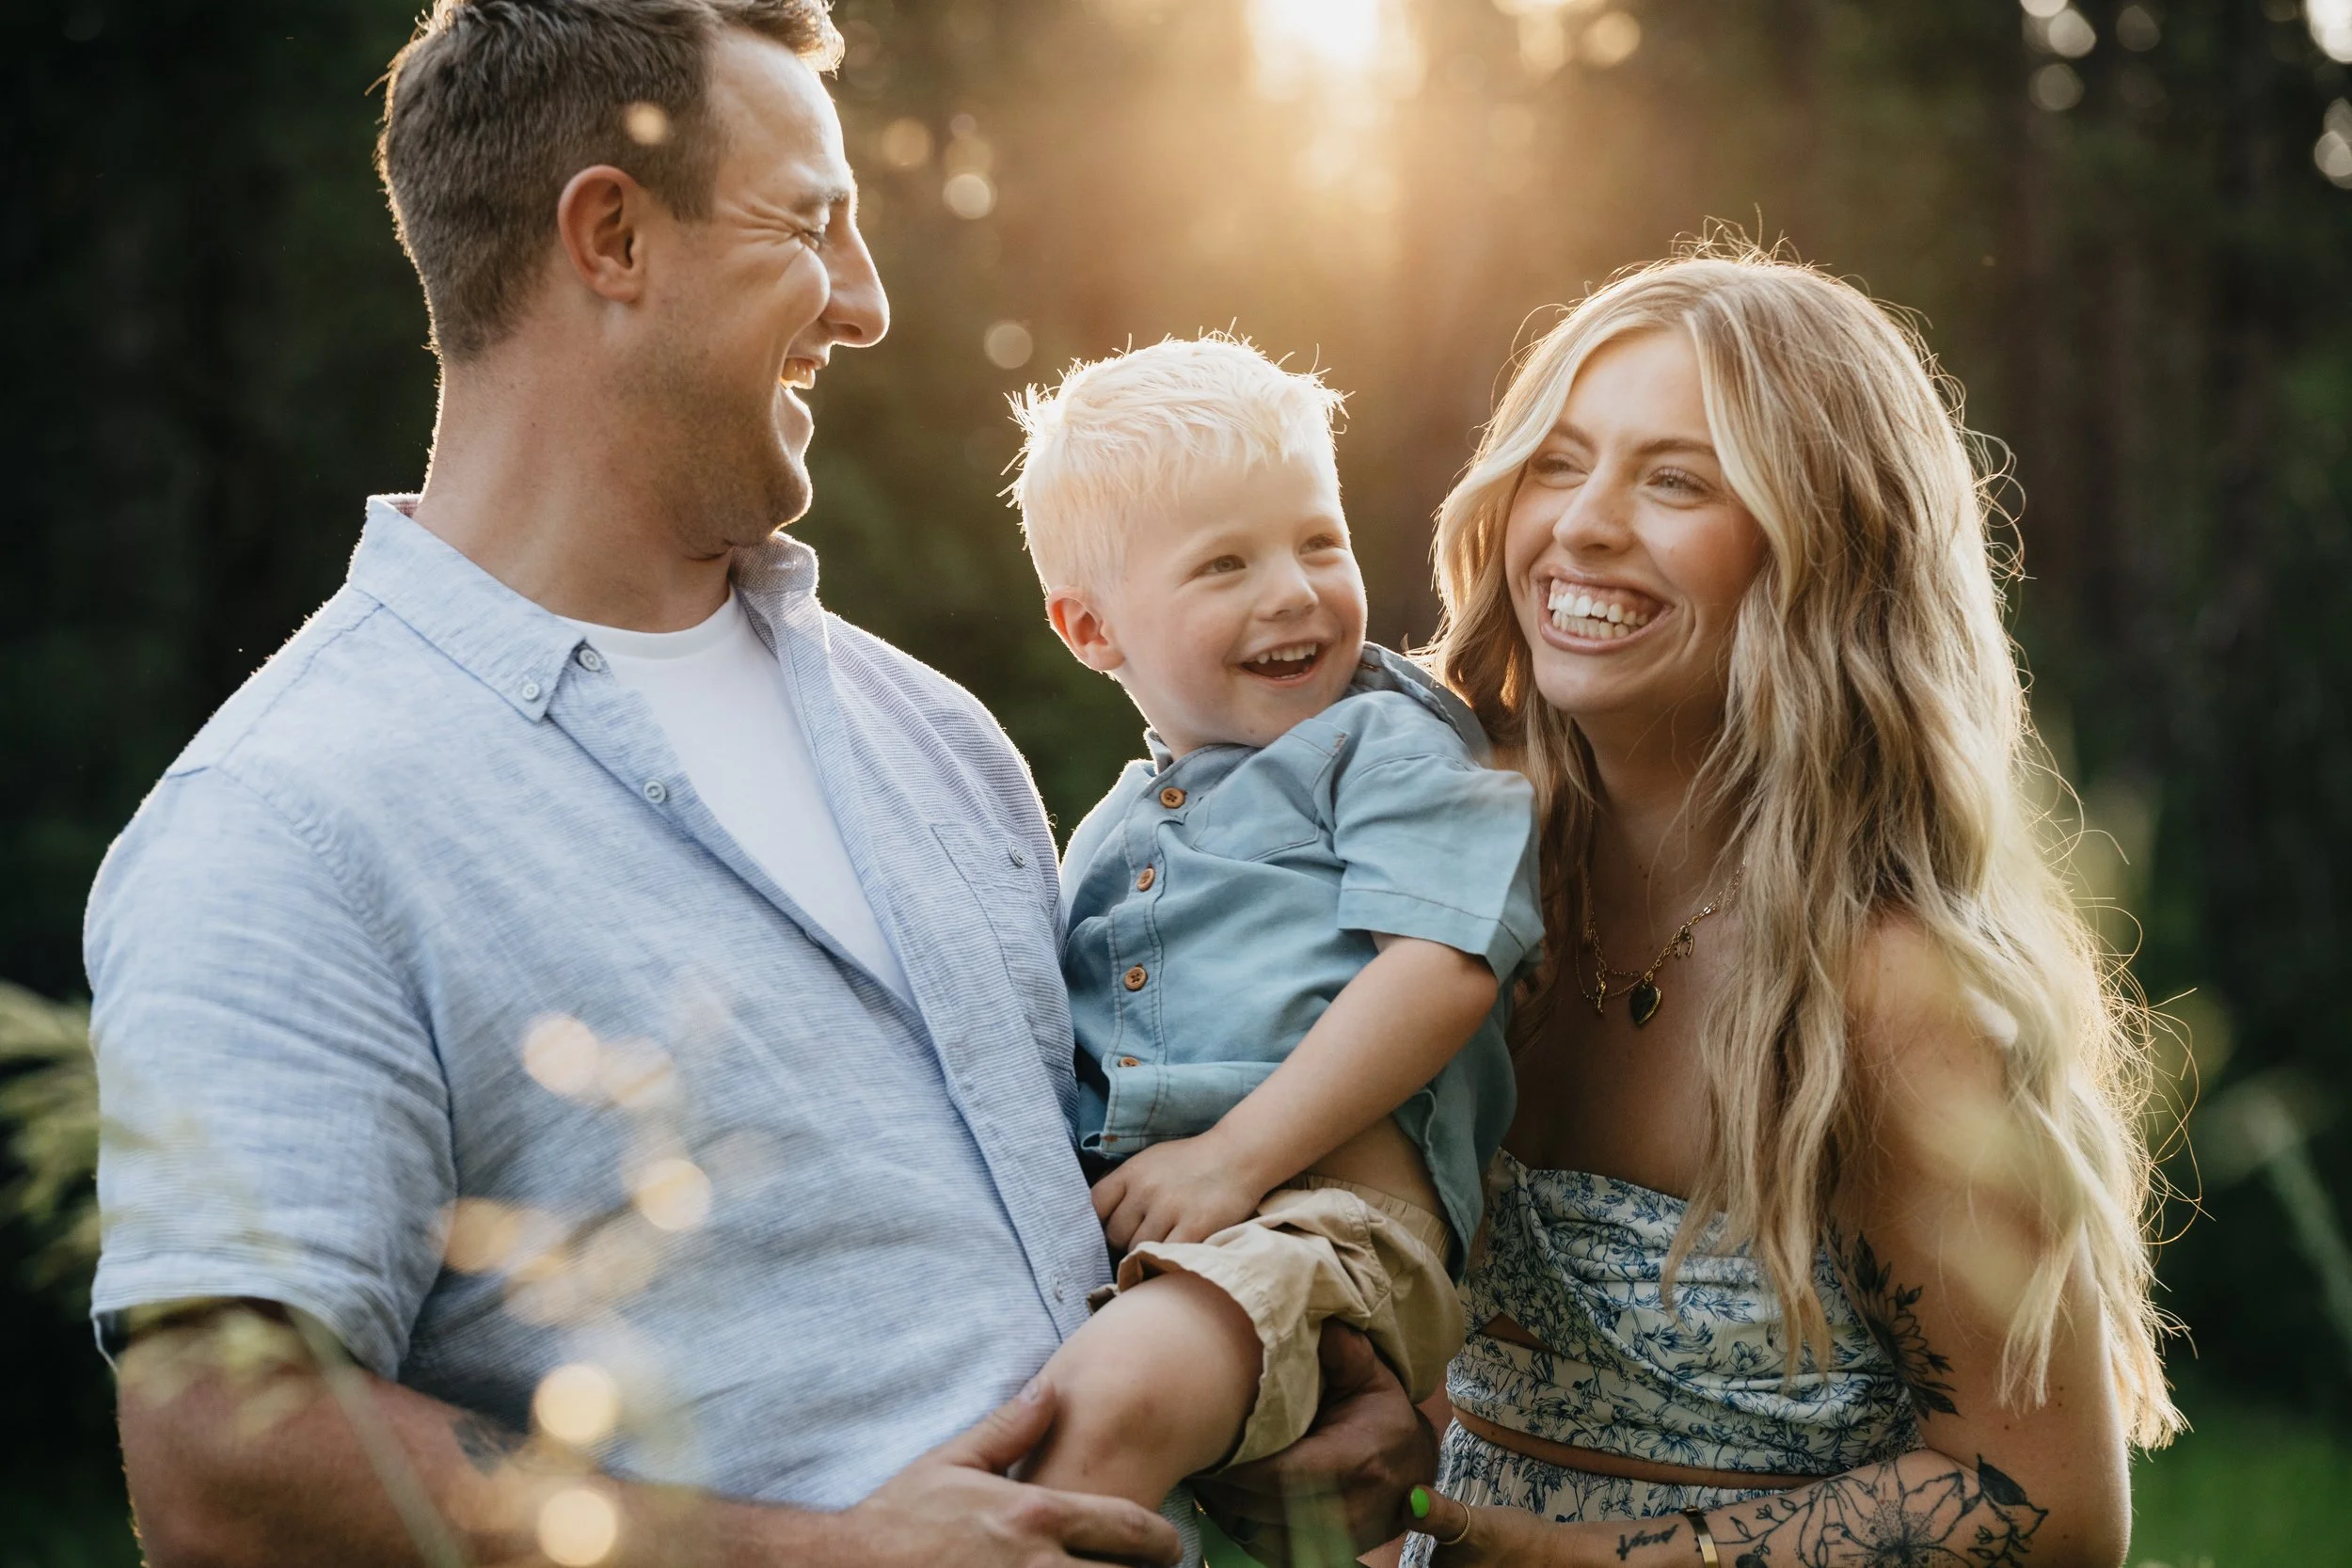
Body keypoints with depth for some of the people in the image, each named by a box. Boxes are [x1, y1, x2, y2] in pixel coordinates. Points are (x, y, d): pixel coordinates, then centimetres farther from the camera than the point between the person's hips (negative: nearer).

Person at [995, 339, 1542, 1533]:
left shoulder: (1389, 748, 7)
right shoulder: (1112, 832, 28)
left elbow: (1446, 967, -8)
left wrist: (1234, 1154, -15)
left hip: (1327, 1193, -7)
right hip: (1091, 1217, 7)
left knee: (1112, 1392, -35)